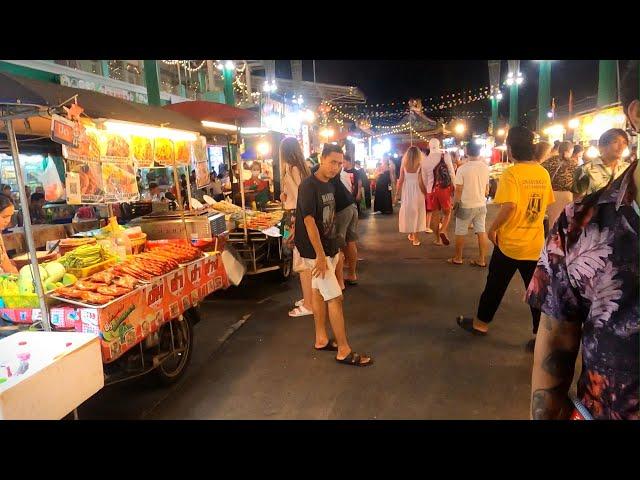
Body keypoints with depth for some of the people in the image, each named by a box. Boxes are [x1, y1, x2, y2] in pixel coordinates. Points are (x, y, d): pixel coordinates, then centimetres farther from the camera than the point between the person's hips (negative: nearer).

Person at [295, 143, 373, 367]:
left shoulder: (329, 185, 8)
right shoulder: (308, 186, -18)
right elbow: (309, 222, -22)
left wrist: (335, 249, 16)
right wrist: (320, 256, -23)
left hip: (329, 247, 8)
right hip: (315, 251, -8)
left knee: (319, 292, 16)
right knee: (335, 298, -6)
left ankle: (321, 339, 28)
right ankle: (344, 351, 4)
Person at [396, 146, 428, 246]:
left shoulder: (404, 165, -4)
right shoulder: (419, 166, -10)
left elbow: (400, 180, -2)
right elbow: (421, 182, -10)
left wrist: (398, 192, 9)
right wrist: (426, 193, 1)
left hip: (406, 191, 2)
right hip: (417, 191, -2)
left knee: (408, 211, 16)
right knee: (416, 212, 7)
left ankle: (411, 234, 27)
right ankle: (415, 237, 9)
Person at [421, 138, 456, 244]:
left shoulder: (425, 159, 4)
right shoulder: (445, 155, -4)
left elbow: (424, 178, 10)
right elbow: (452, 172, -5)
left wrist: (427, 190, 18)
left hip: (431, 189, 3)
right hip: (445, 187, -3)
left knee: (436, 214, 12)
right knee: (447, 212, 11)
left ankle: (438, 239, 16)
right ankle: (443, 231, -14)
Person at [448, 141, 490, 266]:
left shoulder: (462, 168, -15)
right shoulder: (485, 167, 0)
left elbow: (458, 190, -13)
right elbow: (487, 188, 10)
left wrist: (455, 204, 0)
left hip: (466, 205, -5)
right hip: (481, 204, 5)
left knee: (460, 233, 8)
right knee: (481, 232, 8)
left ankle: (458, 258, 19)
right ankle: (482, 259, 13)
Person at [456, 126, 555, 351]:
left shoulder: (512, 173, -15)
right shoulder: (543, 173, 4)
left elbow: (509, 206, -27)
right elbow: (545, 205, 13)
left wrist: (493, 228, -14)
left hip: (510, 241, -5)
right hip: (535, 243, 5)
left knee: (495, 285, 11)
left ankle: (480, 323, 27)